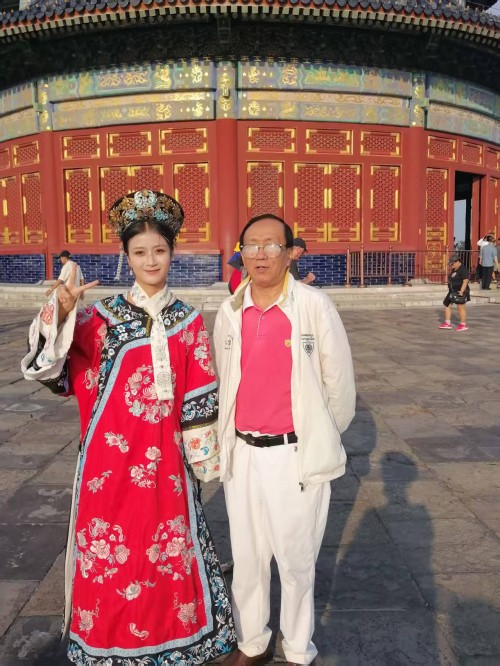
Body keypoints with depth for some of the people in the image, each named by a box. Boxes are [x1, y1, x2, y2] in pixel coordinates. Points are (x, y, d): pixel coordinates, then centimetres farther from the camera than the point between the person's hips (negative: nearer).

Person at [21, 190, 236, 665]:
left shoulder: (188, 320, 1)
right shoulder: (102, 316, -4)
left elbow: (199, 396, 4)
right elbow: (45, 367, -15)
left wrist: (201, 455, 6)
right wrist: (60, 313, -32)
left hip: (163, 456, 1)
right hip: (112, 454, -1)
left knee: (169, 547, 14)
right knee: (112, 550, 11)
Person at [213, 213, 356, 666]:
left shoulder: (316, 307, -11)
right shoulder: (228, 313, 1)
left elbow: (340, 384, -3)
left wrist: (319, 441, 8)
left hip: (296, 455, -4)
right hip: (242, 454, 4)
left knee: (296, 561, 10)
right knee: (247, 558, 17)